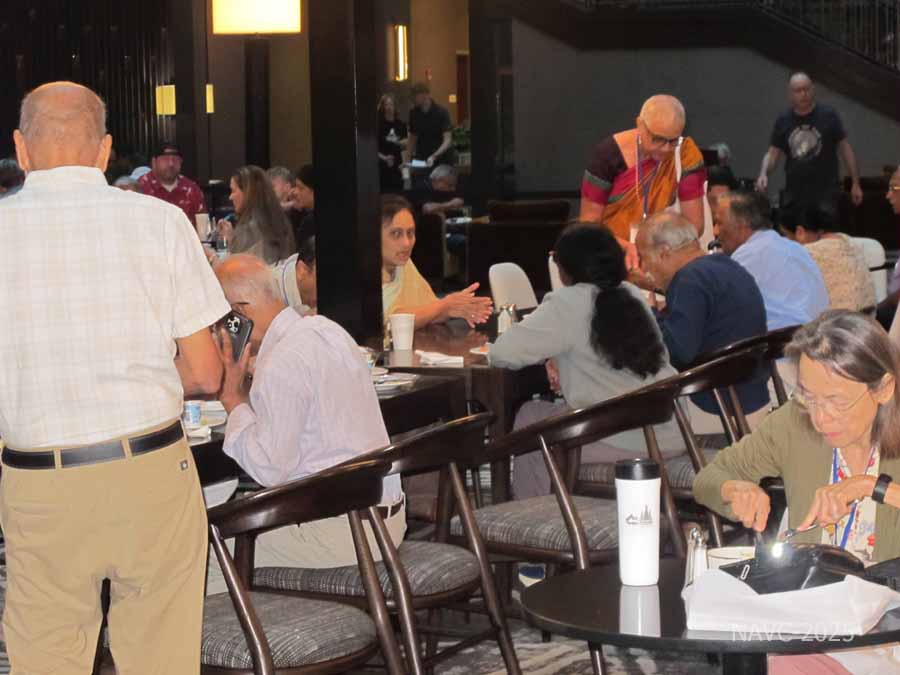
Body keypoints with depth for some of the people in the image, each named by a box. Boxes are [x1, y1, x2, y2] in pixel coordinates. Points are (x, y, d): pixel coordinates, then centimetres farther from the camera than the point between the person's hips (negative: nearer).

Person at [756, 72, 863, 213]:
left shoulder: (828, 115, -2)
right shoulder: (783, 121, 6)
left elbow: (845, 148, 1)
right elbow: (773, 153, 9)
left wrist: (855, 183, -1)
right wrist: (763, 173, -11)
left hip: (825, 192, -3)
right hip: (794, 193, 3)